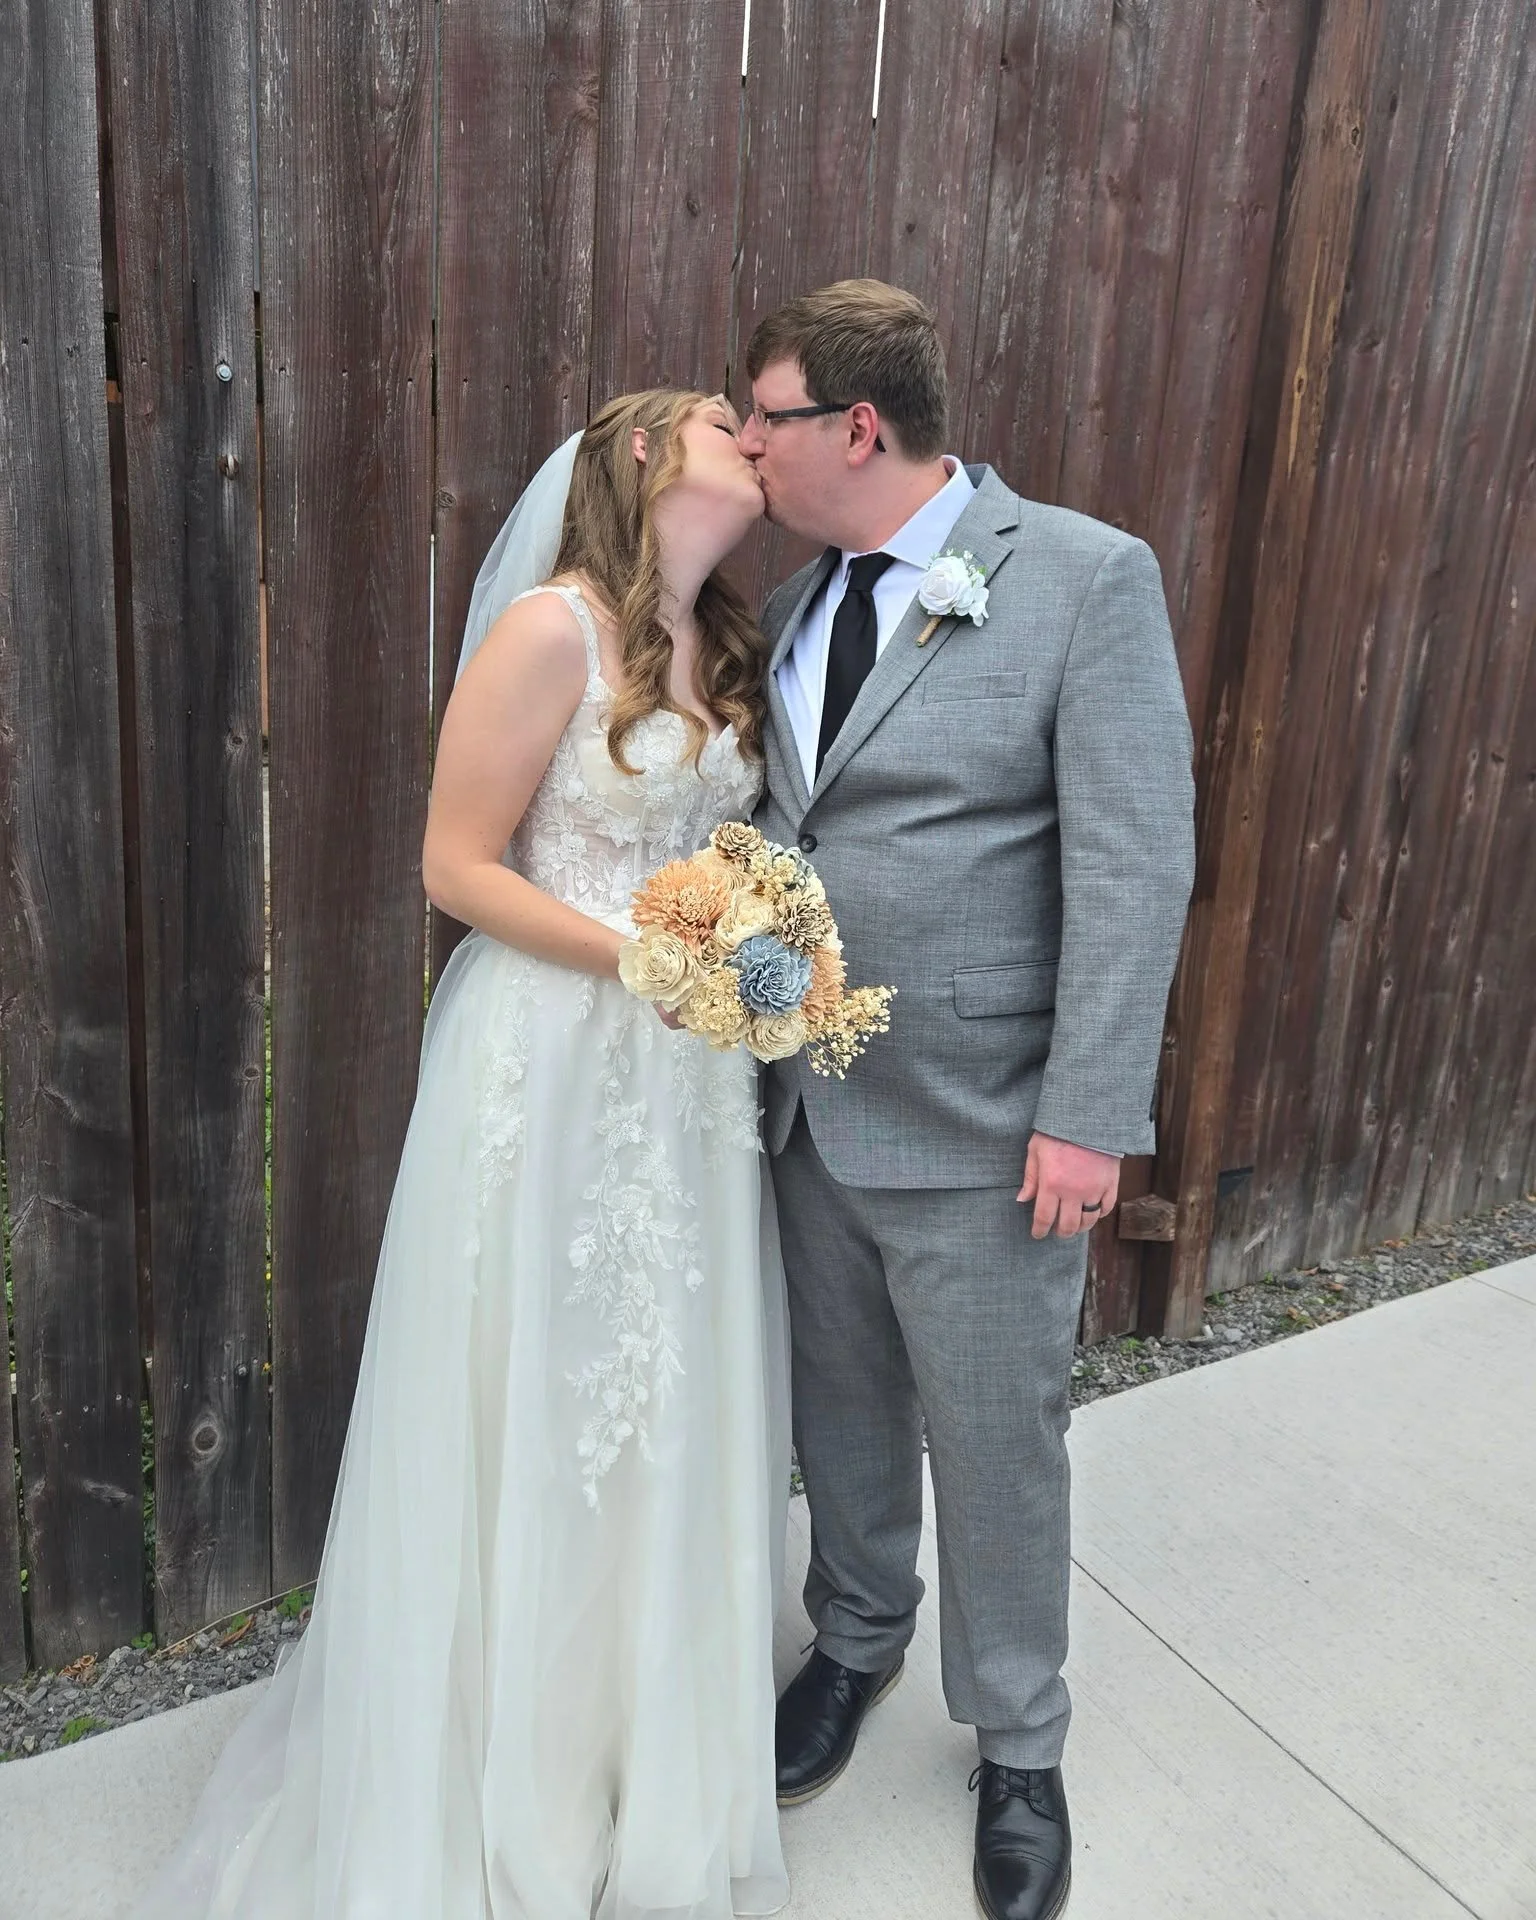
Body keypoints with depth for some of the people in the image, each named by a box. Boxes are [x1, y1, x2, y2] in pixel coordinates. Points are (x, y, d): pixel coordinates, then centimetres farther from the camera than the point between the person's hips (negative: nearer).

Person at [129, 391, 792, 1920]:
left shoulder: (724, 647, 11)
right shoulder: (550, 628, -13)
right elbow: (456, 864, -13)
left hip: (689, 1076, 7)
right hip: (553, 1062, -7)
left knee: (668, 1401, 16)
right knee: (531, 1407, 7)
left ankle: (649, 1728, 39)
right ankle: (509, 1780, 31)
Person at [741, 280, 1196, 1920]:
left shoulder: (1087, 577, -11)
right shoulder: (796, 601, 8)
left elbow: (1136, 862, -15)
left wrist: (1087, 1114, -17)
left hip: (980, 1124, -5)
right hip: (811, 1106, 6)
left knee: (995, 1443, 11)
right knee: (840, 1406, 21)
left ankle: (1018, 1748, 36)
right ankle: (856, 1641, 48)